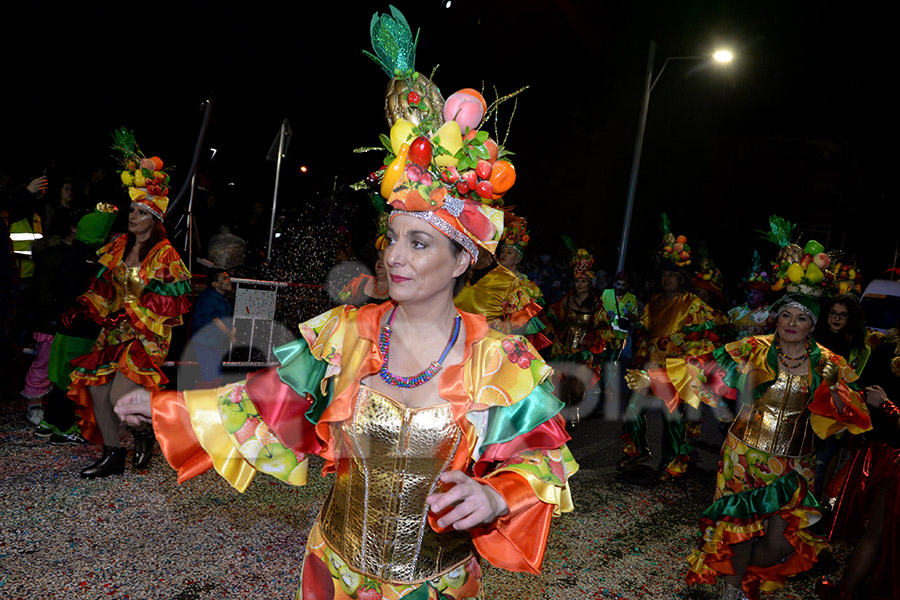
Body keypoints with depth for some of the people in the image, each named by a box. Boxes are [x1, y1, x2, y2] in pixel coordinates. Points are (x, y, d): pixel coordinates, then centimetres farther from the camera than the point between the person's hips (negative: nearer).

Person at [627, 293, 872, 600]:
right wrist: (650, 379, -16)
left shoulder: (827, 364, 1)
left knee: (782, 539, -5)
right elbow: (705, 368, -7)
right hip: (745, 456, -1)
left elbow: (848, 416, -1)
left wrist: (833, 388, -22)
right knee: (741, 526, -2)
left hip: (793, 466, 2)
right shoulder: (752, 350, -3)